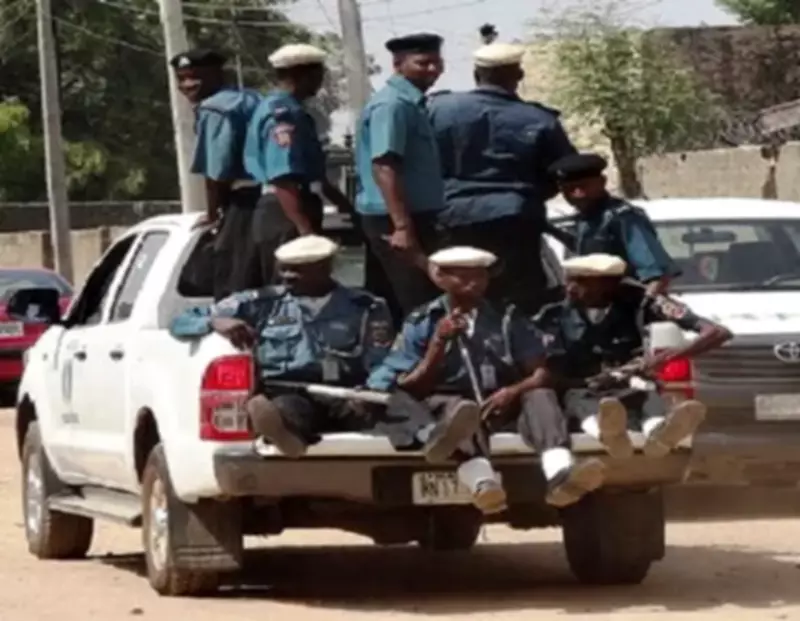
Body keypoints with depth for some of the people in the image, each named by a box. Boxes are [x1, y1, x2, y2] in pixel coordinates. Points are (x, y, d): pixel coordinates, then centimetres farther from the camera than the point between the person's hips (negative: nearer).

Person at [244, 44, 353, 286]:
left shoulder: (290, 111, 18)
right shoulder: (283, 114, -16)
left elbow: (310, 174, 27)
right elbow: (283, 179, -25)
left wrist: (349, 206, 30)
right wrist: (305, 229, -31)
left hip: (291, 215, 10)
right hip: (287, 217, -10)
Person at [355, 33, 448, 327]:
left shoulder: (411, 103, 16)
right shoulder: (392, 105, -16)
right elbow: (384, 167, -25)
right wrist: (403, 226, -31)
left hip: (416, 216, 10)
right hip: (395, 220, -10)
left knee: (403, 305, 13)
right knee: (422, 308, -11)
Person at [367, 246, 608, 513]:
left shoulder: (507, 318, 12)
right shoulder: (421, 323, 7)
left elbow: (541, 374, 5)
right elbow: (413, 390, -2)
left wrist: (513, 392, -17)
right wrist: (440, 342, -13)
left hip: (501, 405, 3)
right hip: (447, 405, -3)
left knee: (538, 397, -27)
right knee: (461, 410, -36)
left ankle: (560, 474, -56)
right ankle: (482, 483, -68)